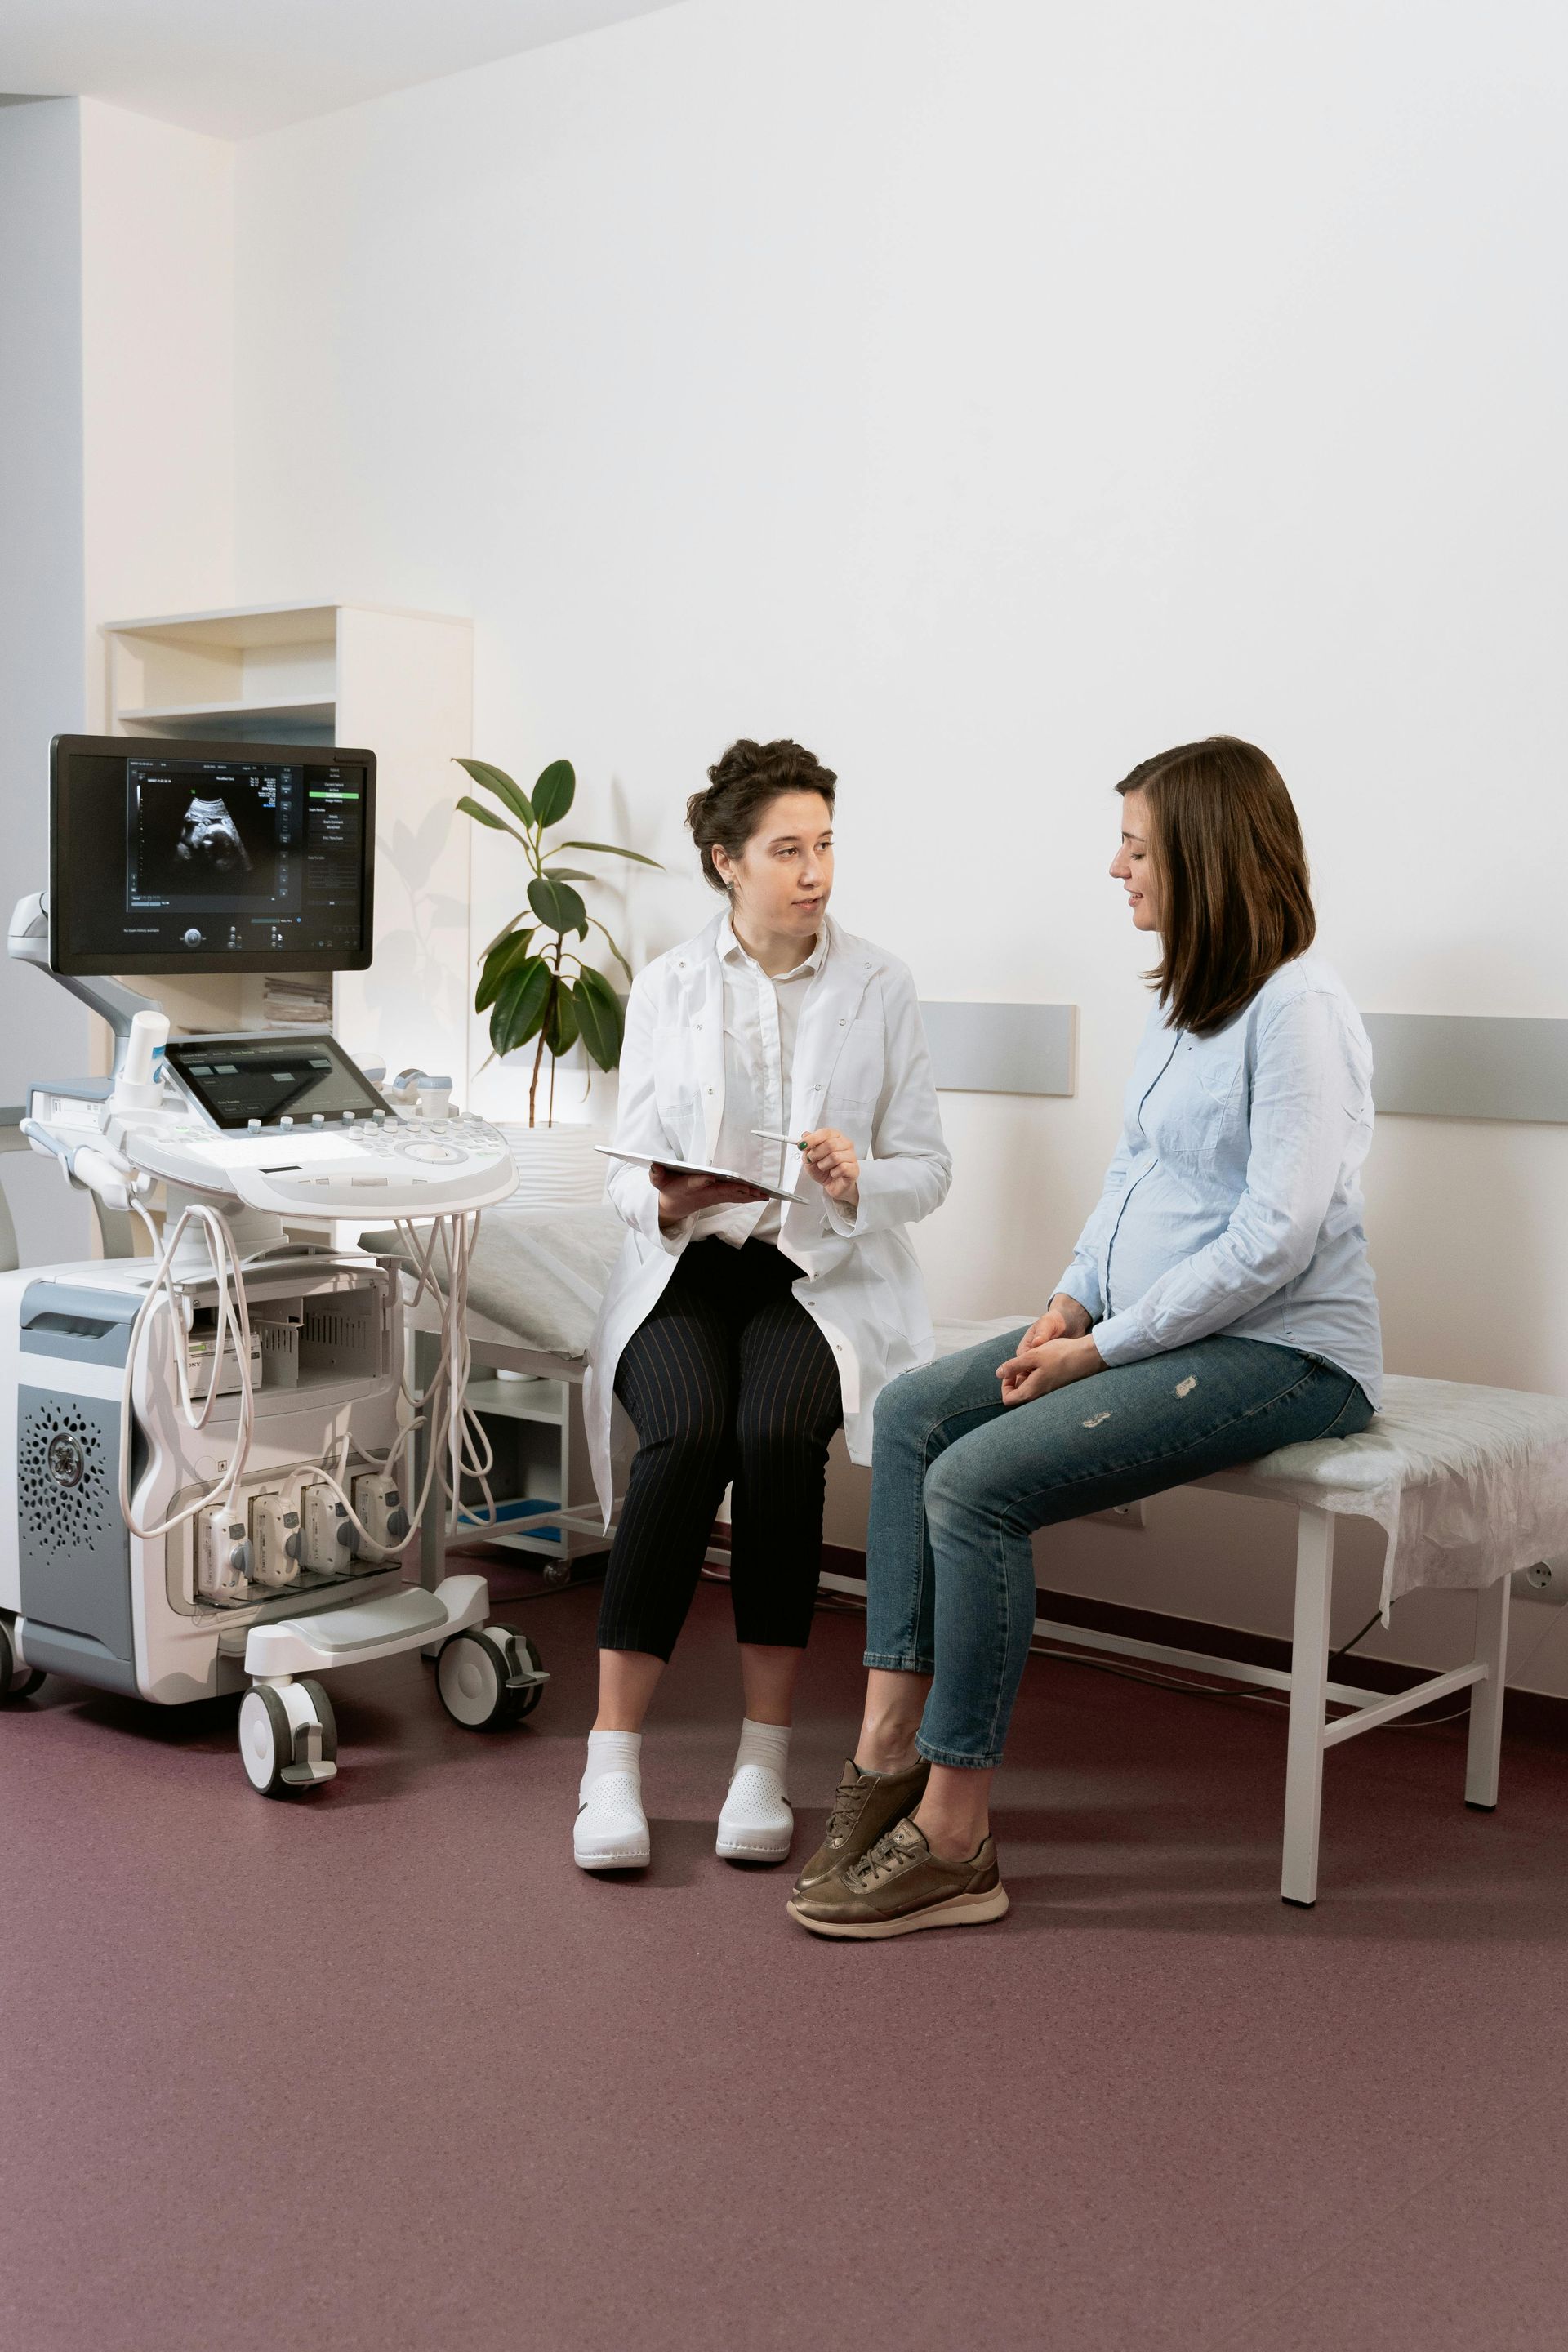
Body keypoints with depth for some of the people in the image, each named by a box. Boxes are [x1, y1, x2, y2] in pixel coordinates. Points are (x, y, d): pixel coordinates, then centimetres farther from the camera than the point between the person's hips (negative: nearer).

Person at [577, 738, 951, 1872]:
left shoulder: (881, 984, 6)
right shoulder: (667, 986, 7)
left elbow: (928, 1169, 5)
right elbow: (628, 1173, 6)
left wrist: (857, 1183, -17)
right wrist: (666, 1202, -18)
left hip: (825, 1274, 0)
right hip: (685, 1271, 1)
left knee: (778, 1433, -32)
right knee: (687, 1435, -31)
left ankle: (766, 1758, -19)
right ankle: (614, 1758, -21)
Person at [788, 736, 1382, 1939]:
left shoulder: (1297, 1009, -17)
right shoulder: (1182, 1000, 13)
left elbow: (1275, 1240, -22)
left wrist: (1102, 1349, -18)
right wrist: (1073, 1301, 2)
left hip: (1279, 1353, -10)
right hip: (1154, 1327, 10)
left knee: (979, 1480, -23)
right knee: (911, 1411, -4)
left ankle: (954, 1836, -12)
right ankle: (892, 1746, -5)